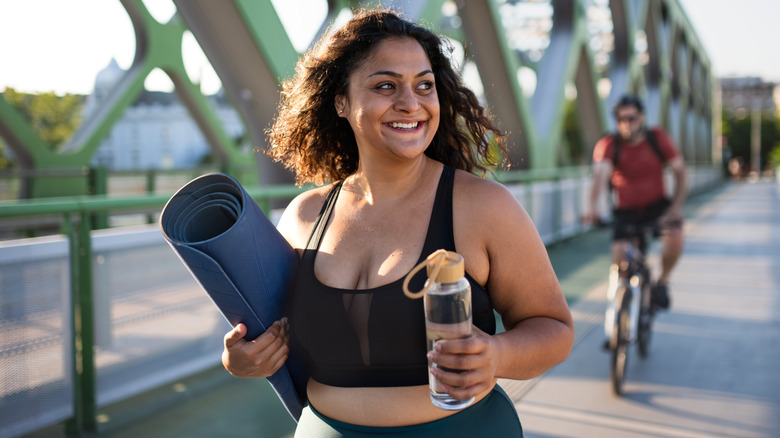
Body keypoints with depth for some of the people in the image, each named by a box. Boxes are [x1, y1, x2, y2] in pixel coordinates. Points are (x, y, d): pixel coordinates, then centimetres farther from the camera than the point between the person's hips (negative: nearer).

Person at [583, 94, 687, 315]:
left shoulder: (658, 138, -8)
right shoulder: (608, 145, -15)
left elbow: (679, 171, -3)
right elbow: (600, 174, -31)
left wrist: (676, 206, -15)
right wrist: (593, 206, -49)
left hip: (657, 205, 1)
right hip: (626, 210, -1)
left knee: (675, 237, -29)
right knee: (619, 257, -22)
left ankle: (662, 282, 0)